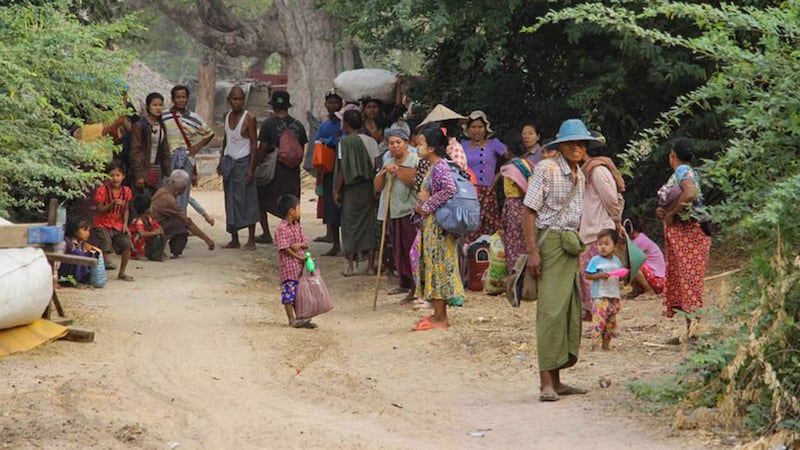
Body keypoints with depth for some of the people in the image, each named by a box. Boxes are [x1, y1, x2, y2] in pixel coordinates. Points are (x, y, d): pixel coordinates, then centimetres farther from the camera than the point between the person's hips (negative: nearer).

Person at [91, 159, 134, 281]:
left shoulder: (126, 191, 0)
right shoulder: (102, 191, -14)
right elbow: (99, 210, -13)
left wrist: (125, 225, -2)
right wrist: (112, 204, -27)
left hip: (118, 225, 4)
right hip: (102, 225, -4)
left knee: (127, 245, -9)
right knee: (105, 248, -21)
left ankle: (122, 273, 7)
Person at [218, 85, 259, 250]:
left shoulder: (249, 119, -10)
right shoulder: (227, 116, 7)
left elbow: (254, 144, -11)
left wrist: (251, 167, -17)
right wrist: (221, 160, 13)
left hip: (243, 162, -6)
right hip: (229, 161, 6)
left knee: (247, 200, -5)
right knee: (231, 201, 5)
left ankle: (251, 240, -2)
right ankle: (234, 239, 10)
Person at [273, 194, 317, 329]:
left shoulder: (297, 225, 13)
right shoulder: (281, 229, -14)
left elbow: (305, 242, 12)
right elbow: (284, 248, -18)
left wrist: (300, 245, -11)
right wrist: (298, 257, -15)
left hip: (299, 266, 8)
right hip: (289, 266, -8)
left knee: (298, 293, 12)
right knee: (289, 293, -6)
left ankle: (300, 318, 17)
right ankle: (292, 320, -3)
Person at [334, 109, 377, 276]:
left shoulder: (345, 141, -10)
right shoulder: (371, 141, 3)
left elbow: (342, 169, -11)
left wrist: (337, 190, -4)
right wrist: (374, 185, 10)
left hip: (351, 188, -4)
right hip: (369, 187, 4)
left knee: (350, 225, 4)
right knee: (369, 225, 8)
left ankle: (350, 265, 2)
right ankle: (370, 265, 9)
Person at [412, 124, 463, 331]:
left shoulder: (440, 167, -17)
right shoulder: (433, 166, 13)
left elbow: (450, 189, -33)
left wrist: (427, 205, -22)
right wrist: (422, 202, -1)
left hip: (437, 225, -10)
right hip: (430, 224, 10)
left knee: (437, 266, -4)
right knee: (433, 266, 13)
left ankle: (440, 318, 1)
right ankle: (438, 314, 20)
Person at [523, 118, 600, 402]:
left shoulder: (582, 176, 16)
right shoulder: (546, 169, -6)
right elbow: (530, 210, -10)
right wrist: (532, 250, -16)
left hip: (572, 247, 8)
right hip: (551, 242, -8)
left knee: (570, 311, 7)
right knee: (551, 311, -13)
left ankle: (556, 381, 14)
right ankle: (546, 383, -14)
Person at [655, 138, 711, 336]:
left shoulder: (683, 171, -12)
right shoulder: (685, 171, 17)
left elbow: (690, 193, -31)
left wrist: (670, 213, -20)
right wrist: (662, 211, -2)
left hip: (687, 233, -10)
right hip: (678, 234, 10)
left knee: (688, 281, -9)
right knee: (680, 280, 11)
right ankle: (690, 331, 14)